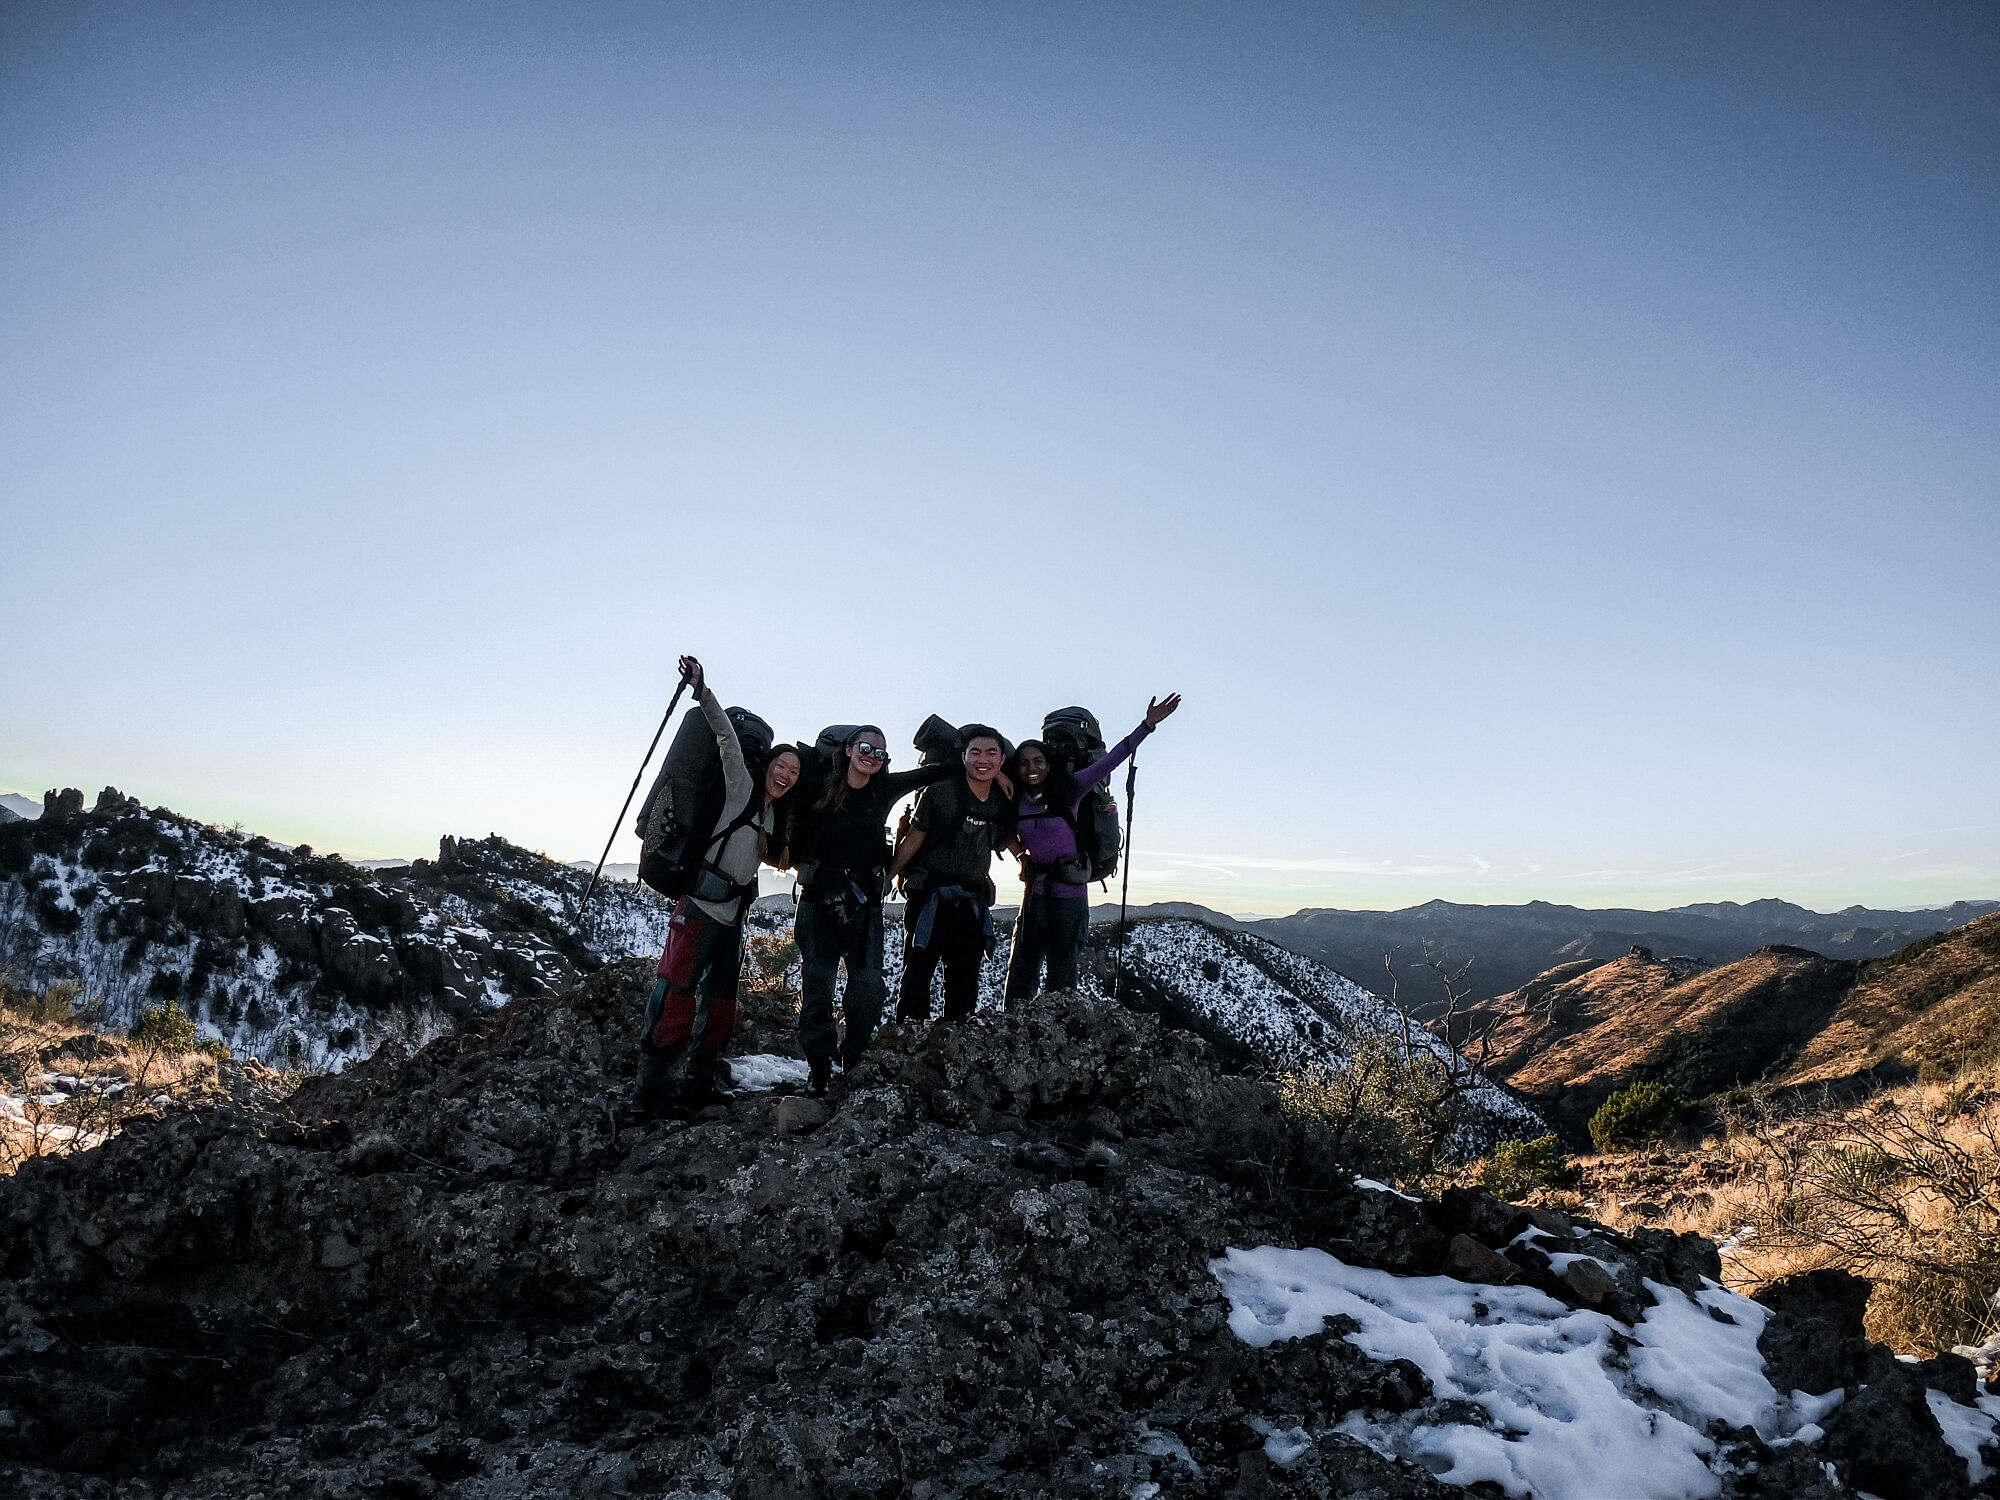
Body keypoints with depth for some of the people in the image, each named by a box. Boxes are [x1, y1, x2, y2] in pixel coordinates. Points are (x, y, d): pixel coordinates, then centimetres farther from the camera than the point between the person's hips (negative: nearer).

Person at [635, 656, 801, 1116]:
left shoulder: (772, 814, 19)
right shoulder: (741, 788, 0)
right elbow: (728, 738, -14)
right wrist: (702, 691, -24)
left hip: (732, 918, 8)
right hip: (700, 909, -8)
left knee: (721, 1007, 11)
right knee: (677, 999, -10)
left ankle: (697, 1084, 21)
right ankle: (653, 1090, -4)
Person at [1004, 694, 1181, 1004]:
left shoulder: (1068, 789, -6)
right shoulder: (1014, 801, 4)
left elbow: (1109, 761, -12)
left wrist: (1148, 724, -17)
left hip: (1070, 891, -3)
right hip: (1035, 889, 3)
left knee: (1062, 970, 1)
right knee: (1022, 967, 4)